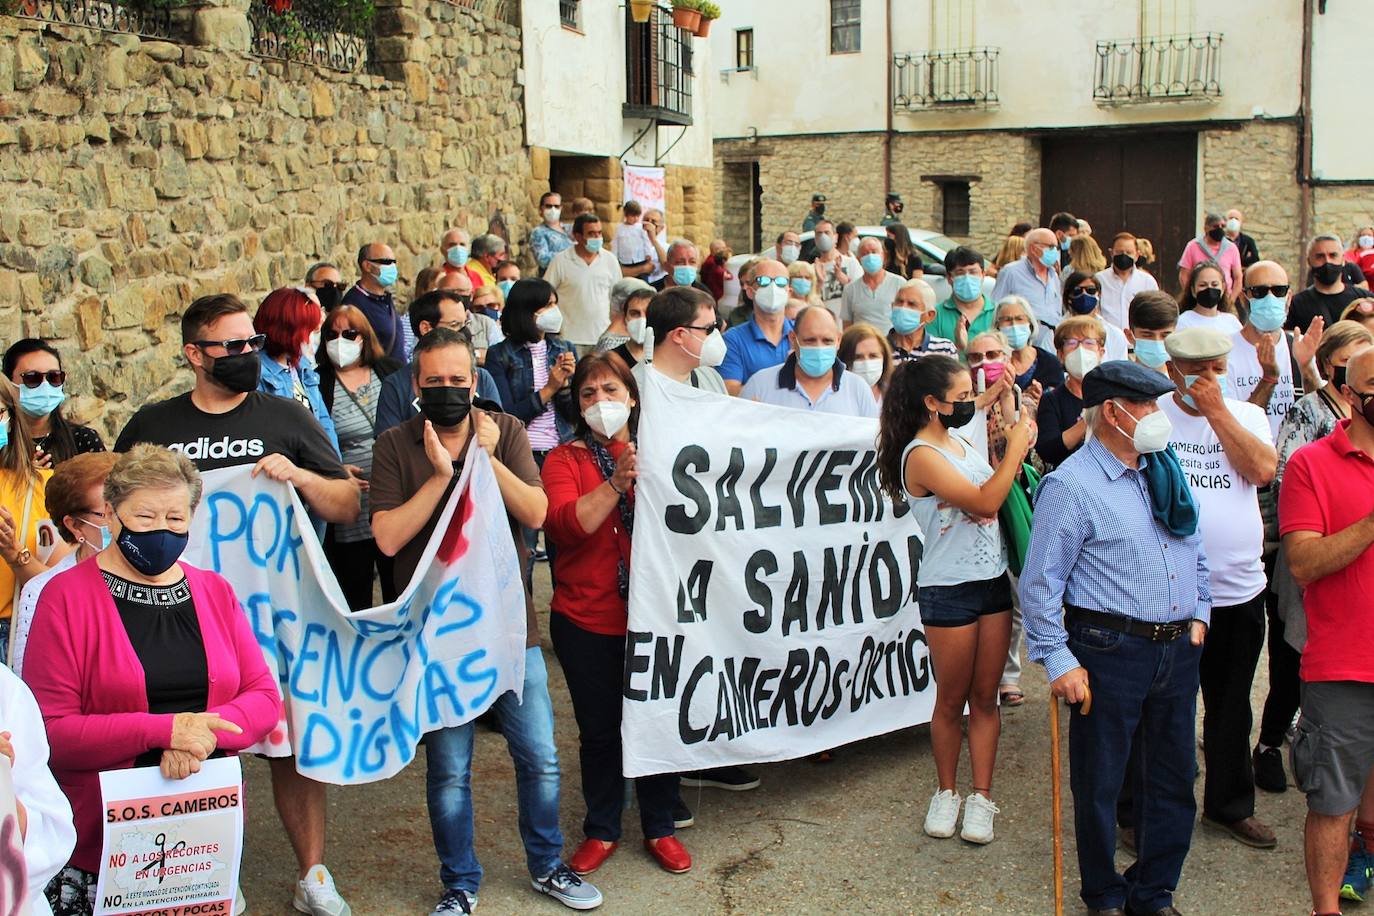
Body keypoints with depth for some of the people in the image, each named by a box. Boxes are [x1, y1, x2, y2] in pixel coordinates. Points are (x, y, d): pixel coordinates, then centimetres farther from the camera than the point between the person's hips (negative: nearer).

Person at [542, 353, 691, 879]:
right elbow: (563, 525, -17)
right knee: (599, 730, 10)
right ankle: (601, 830, 28)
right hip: (585, 618, -1)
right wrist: (616, 484, -26)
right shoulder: (564, 459, 1)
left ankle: (659, 828, 27)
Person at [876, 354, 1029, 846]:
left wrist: (1016, 451, 1)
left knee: (985, 696, 10)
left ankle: (980, 796, 19)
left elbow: (998, 499, 11)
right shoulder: (921, 455, -16)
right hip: (949, 590, -7)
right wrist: (1016, 446, -15)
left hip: (993, 582, 7)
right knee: (951, 699, 7)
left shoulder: (964, 444, 10)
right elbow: (984, 502, -22)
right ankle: (946, 792, 24)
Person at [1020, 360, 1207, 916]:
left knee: (1174, 777, 14)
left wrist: (1198, 614, 13)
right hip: (1110, 651, -7)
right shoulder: (1071, 484, -12)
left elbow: (1194, 551, 22)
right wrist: (1058, 660, -14)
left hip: (1178, 650, 7)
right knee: (1100, 781, 7)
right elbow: (1040, 583, -12)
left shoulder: (1164, 472, 10)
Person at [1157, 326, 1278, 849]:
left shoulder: (1246, 415, 5)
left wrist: (1217, 411, -12)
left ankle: (1230, 805, 36)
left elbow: (1262, 470, -12)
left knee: (1231, 707, 19)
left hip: (1239, 590, 4)